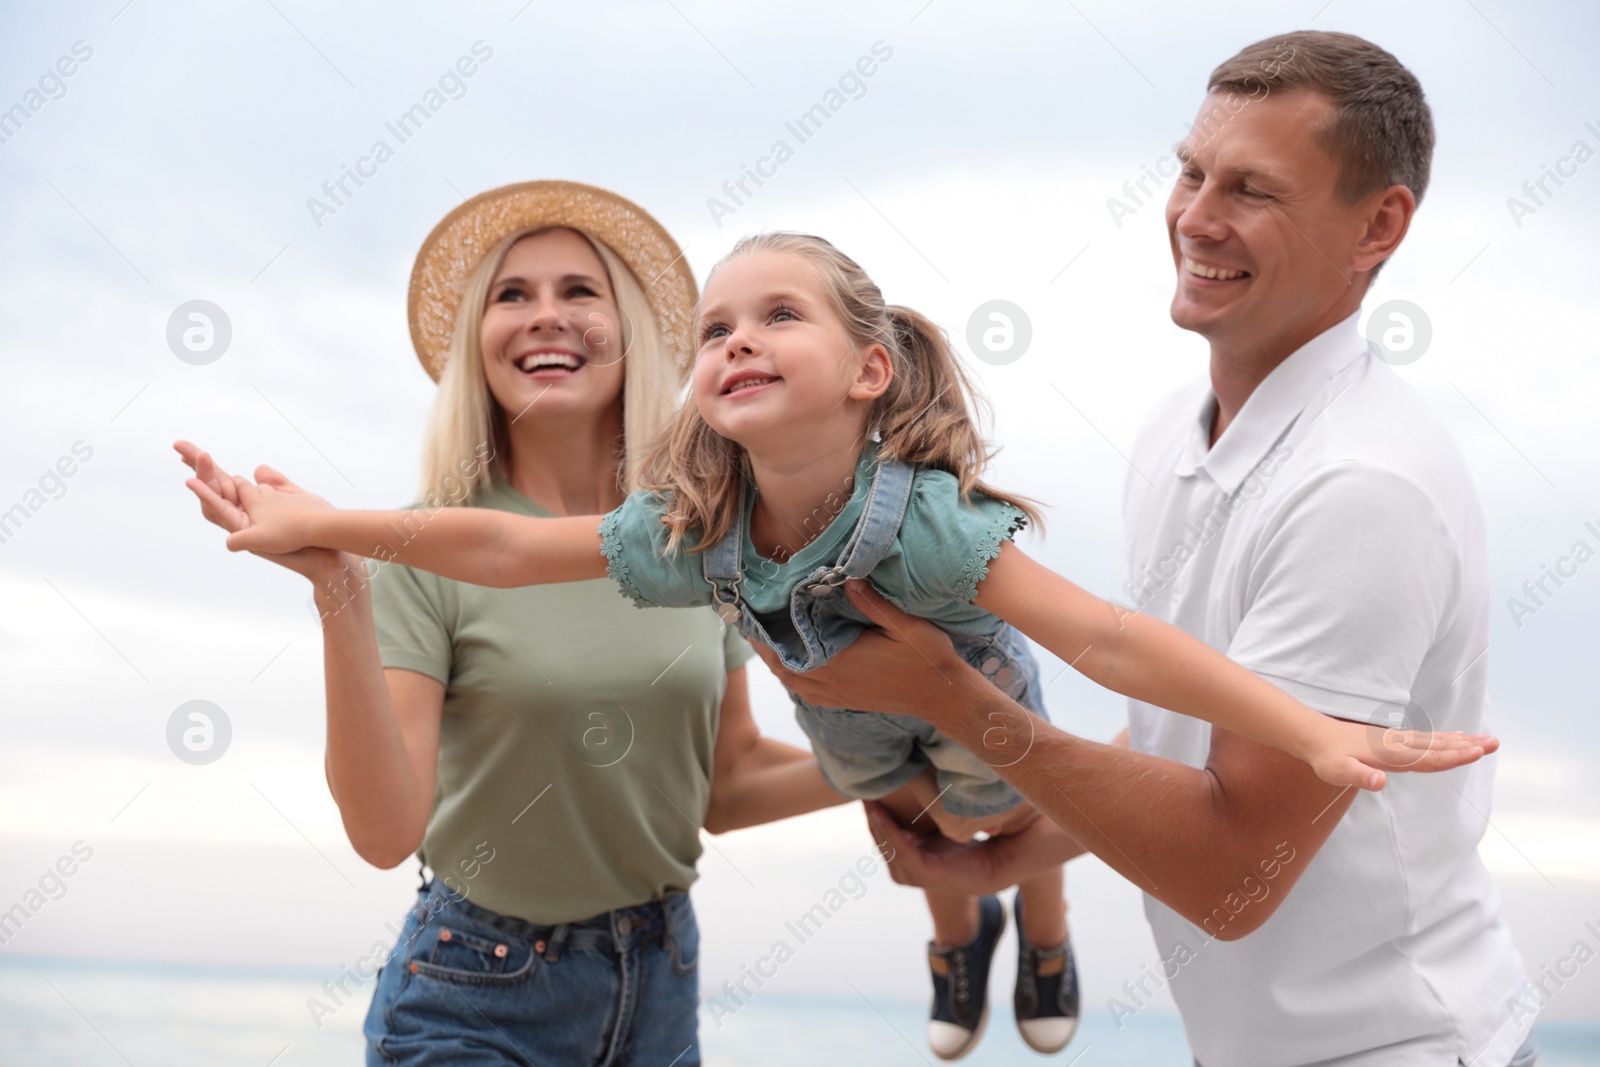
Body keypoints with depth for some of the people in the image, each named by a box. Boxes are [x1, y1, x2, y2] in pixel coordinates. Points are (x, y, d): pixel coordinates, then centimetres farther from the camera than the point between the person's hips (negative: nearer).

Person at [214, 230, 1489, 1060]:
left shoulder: (922, 518, -49)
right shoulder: (687, 536, -36)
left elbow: (1103, 637, -56)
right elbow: (502, 545, -27)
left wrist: (1314, 733, -62)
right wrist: (319, 525, -24)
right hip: (854, 723, 3)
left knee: (1010, 813, 27)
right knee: (903, 811, 31)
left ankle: (1044, 938, 62)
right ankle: (957, 935, 65)